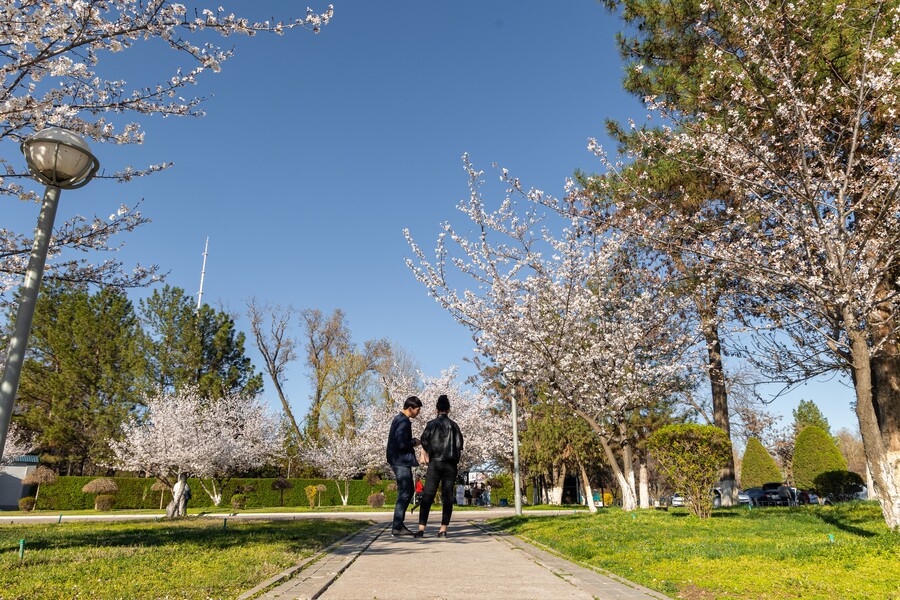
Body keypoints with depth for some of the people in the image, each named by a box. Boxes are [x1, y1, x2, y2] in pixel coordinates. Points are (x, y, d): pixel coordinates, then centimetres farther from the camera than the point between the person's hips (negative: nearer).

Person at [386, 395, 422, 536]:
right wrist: (414, 442, -9)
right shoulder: (403, 422, -18)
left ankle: (399, 524, 20)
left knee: (408, 491, 15)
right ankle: (397, 527, -1)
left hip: (401, 461, 11)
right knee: (404, 493, -6)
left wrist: (412, 441, 10)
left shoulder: (399, 419, 16)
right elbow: (401, 444, -24)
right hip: (401, 461, -11)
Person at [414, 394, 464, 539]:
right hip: (451, 464, 2)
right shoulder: (454, 425, 6)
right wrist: (456, 459, 10)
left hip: (435, 463, -1)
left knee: (427, 496, -1)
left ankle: (421, 528, -9)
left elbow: (424, 440, -10)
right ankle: (443, 529, 1)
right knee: (447, 496, 5)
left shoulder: (432, 423, 1)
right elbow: (459, 444, 0)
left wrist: (426, 456, 3)